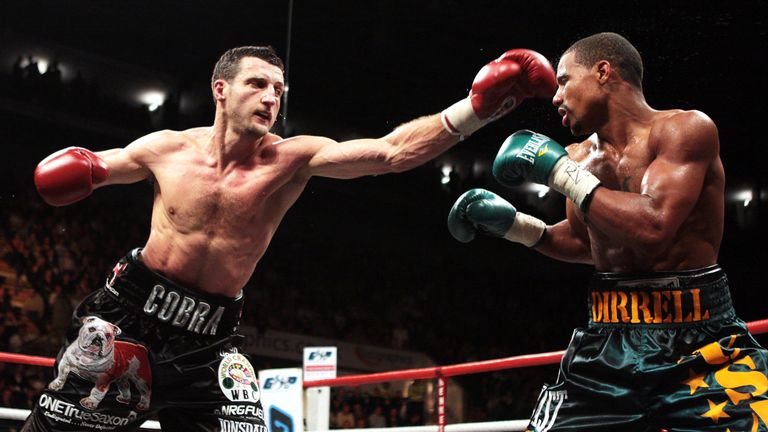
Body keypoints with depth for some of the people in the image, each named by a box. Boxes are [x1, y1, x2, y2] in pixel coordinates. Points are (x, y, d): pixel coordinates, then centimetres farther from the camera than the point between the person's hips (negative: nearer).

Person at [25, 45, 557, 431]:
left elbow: (392, 151, -20)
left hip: (210, 339, 0)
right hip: (129, 316, 0)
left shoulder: (292, 160, -8)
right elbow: (98, 167, 17)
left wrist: (477, 107, -30)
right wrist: (73, 170, -8)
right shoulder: (167, 149, -3)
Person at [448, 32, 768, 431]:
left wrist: (560, 172, -18)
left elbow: (653, 227, -26)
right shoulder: (579, 158, 8)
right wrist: (513, 224, 12)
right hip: (608, 345, 5)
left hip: (701, 350, -5)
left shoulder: (687, 128, -11)